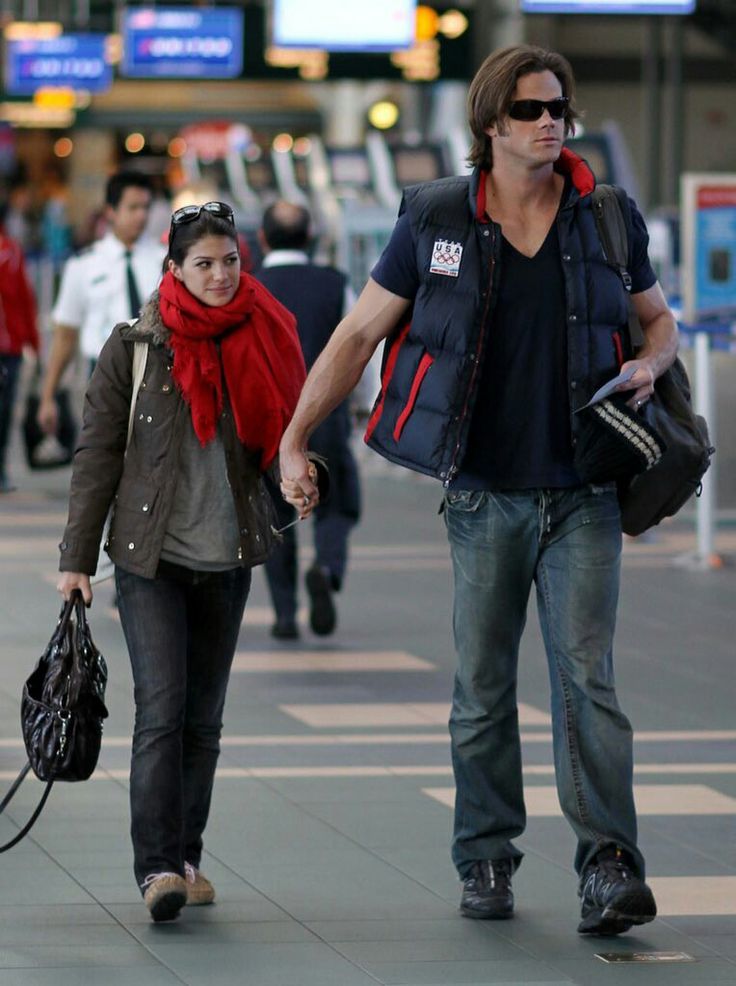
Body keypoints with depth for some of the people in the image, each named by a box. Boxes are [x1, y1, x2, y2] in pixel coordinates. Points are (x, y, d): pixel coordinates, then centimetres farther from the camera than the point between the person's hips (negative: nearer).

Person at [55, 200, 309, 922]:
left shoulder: (261, 340, 6)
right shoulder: (134, 346, -3)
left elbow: (281, 434, 14)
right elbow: (98, 452, -1)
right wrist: (77, 556, -2)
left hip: (228, 557, 3)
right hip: (151, 556, -3)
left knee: (204, 717, 9)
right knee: (161, 708, -13)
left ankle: (185, 858, 18)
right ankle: (157, 867, -15)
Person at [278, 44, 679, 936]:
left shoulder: (606, 218, 3)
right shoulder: (435, 218, -1)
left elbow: (658, 318, 18)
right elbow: (360, 331, 4)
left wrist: (648, 366, -5)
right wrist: (294, 438, 0)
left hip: (582, 494, 0)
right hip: (483, 495, 0)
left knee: (585, 676, -10)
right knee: (481, 687, 7)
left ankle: (610, 867, -15)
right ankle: (485, 860, 20)